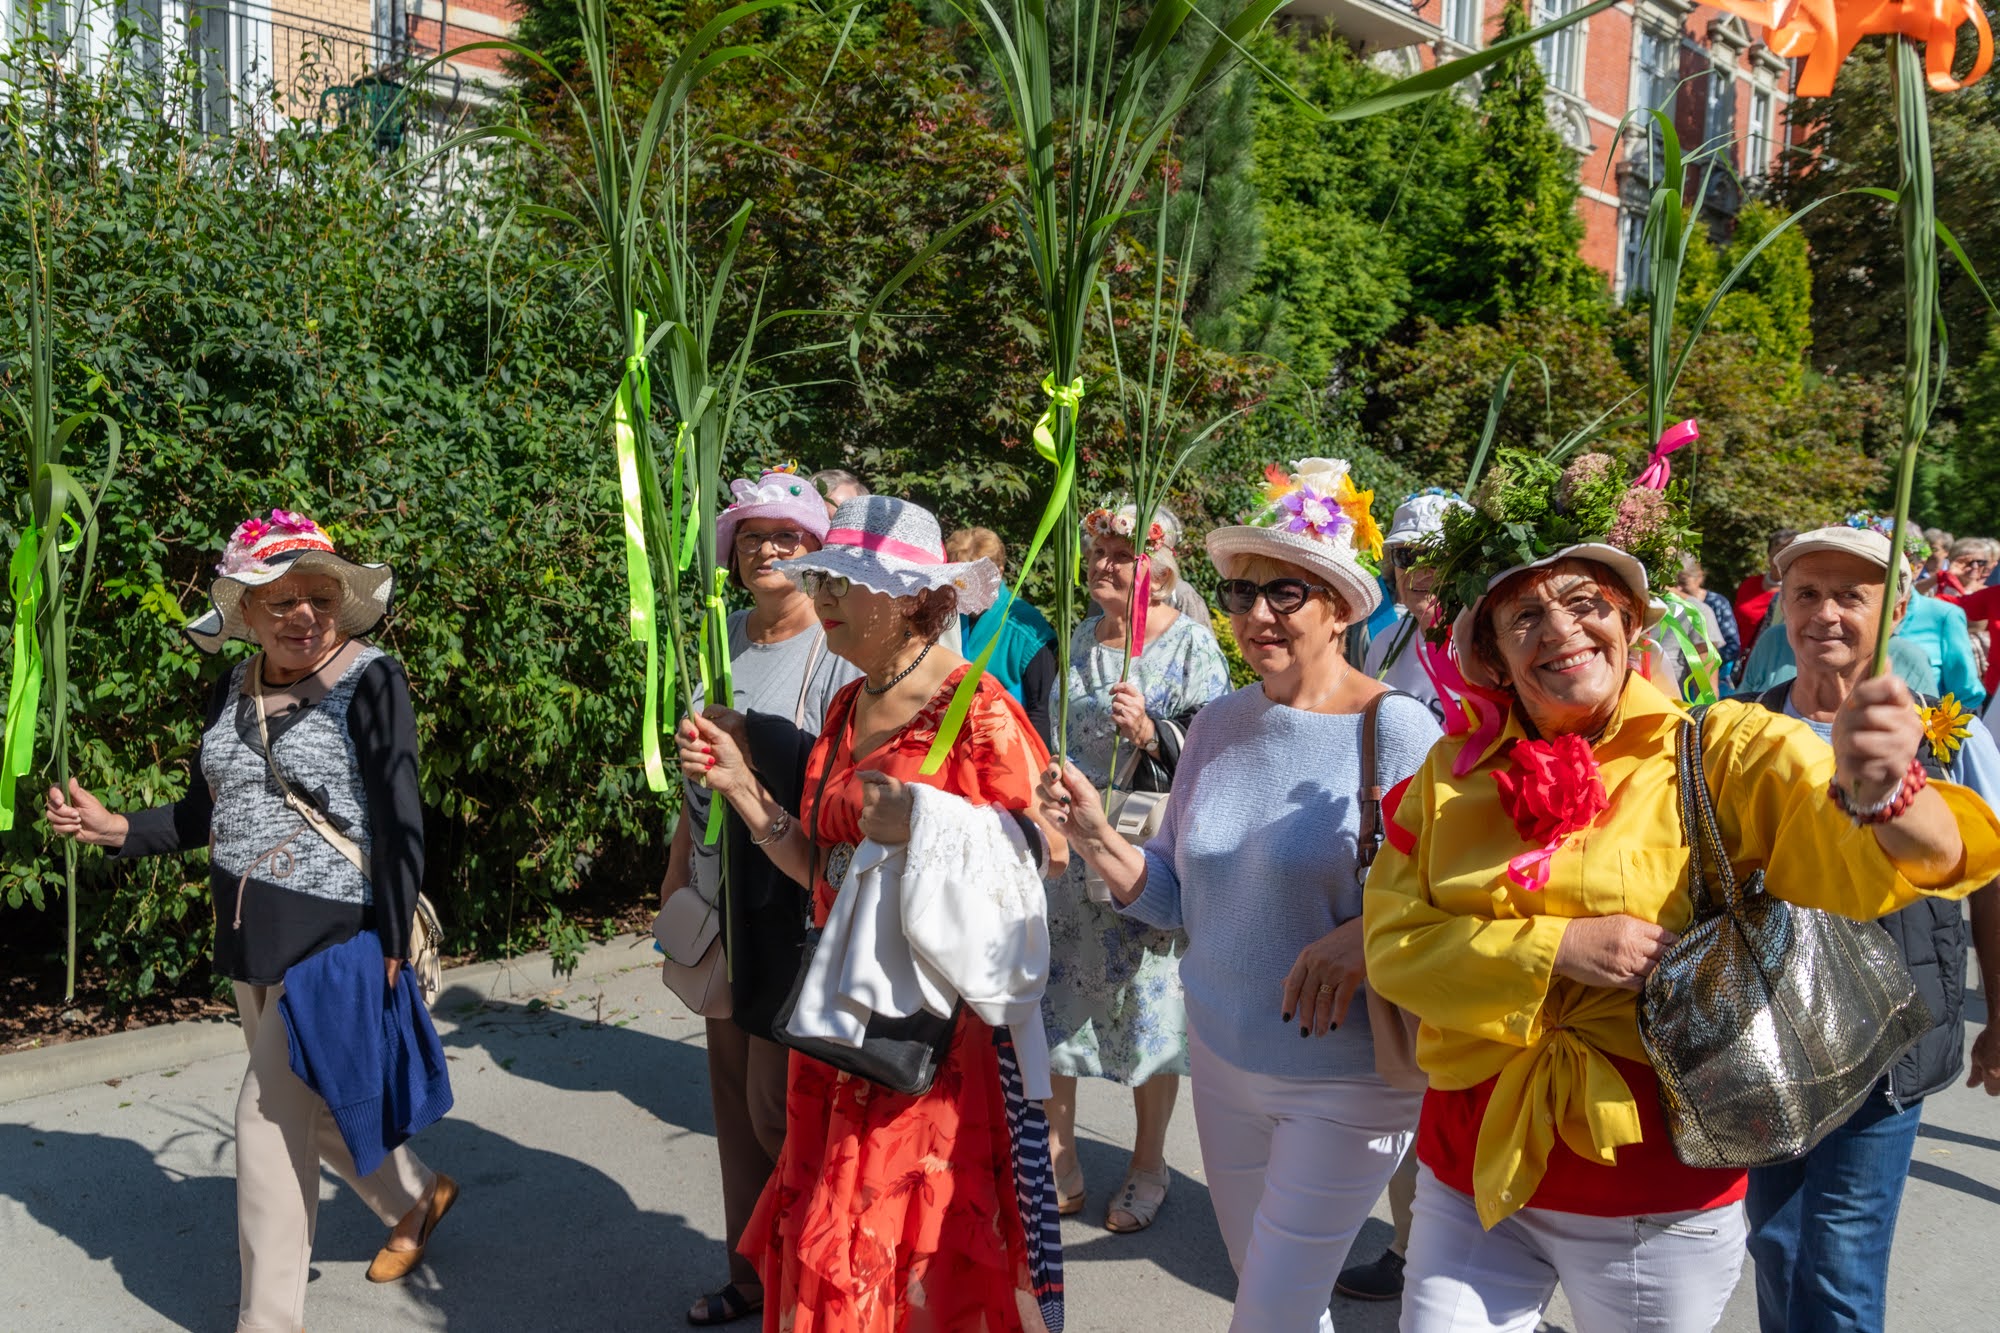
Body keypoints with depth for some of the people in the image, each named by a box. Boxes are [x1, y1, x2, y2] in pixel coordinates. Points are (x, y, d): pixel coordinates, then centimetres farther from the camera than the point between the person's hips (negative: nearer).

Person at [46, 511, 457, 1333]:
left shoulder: (369, 681, -13)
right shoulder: (233, 689, 7)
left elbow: (400, 822, -16)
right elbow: (206, 813, 16)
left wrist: (389, 948, -19)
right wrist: (112, 829, 2)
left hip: (332, 934, -7)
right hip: (249, 932, 7)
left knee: (270, 1113, -6)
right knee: (308, 1103, 19)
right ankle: (416, 1196, 44)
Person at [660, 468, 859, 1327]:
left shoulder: (840, 653, -13)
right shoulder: (725, 637, 9)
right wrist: (678, 868, 17)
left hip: (798, 905, -7)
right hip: (722, 901, 7)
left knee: (778, 1104, -2)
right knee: (733, 1091, 15)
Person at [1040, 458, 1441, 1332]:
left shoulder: (1397, 732, -15)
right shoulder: (1219, 725, 2)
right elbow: (1179, 898, 7)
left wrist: (1360, 939, -27)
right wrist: (1096, 839, -9)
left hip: (1345, 1079, -5)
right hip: (1222, 1059, 6)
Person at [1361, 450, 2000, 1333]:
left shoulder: (1719, 752, -10)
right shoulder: (1453, 776, 1)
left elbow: (1923, 860, -22)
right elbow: (1392, 943, -4)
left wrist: (1874, 794, -45)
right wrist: (1555, 950, -19)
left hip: (1653, 1197, -2)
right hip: (1471, 1171, 3)